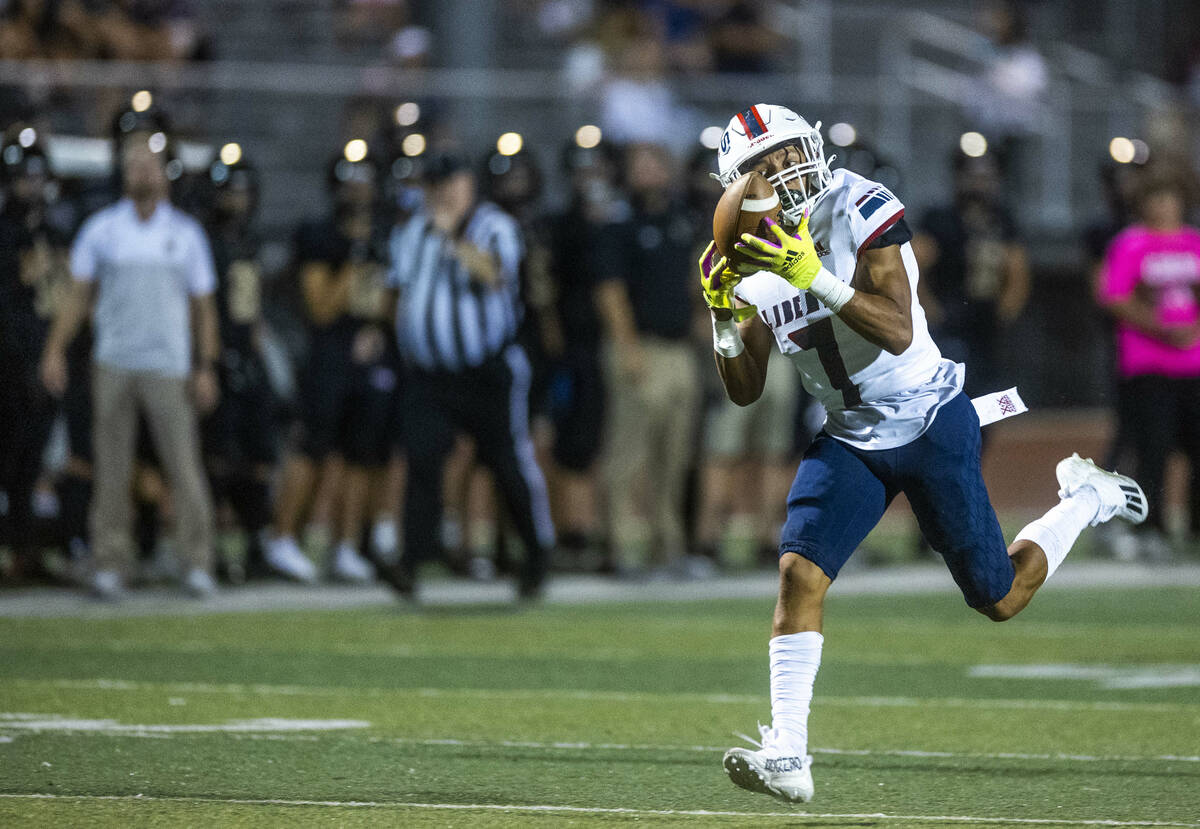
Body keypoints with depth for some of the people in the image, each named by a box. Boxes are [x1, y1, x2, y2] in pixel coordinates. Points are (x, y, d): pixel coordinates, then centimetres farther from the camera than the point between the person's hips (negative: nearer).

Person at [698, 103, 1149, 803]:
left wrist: (815, 277, -37)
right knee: (799, 571, -18)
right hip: (851, 440, 5)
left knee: (999, 600, 4)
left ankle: (1086, 500, 33)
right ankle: (787, 756, -19)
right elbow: (745, 390, 2)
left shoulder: (862, 210, -18)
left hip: (929, 423, -4)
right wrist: (723, 312, -15)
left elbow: (898, 332, -28)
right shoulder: (757, 258, -1)